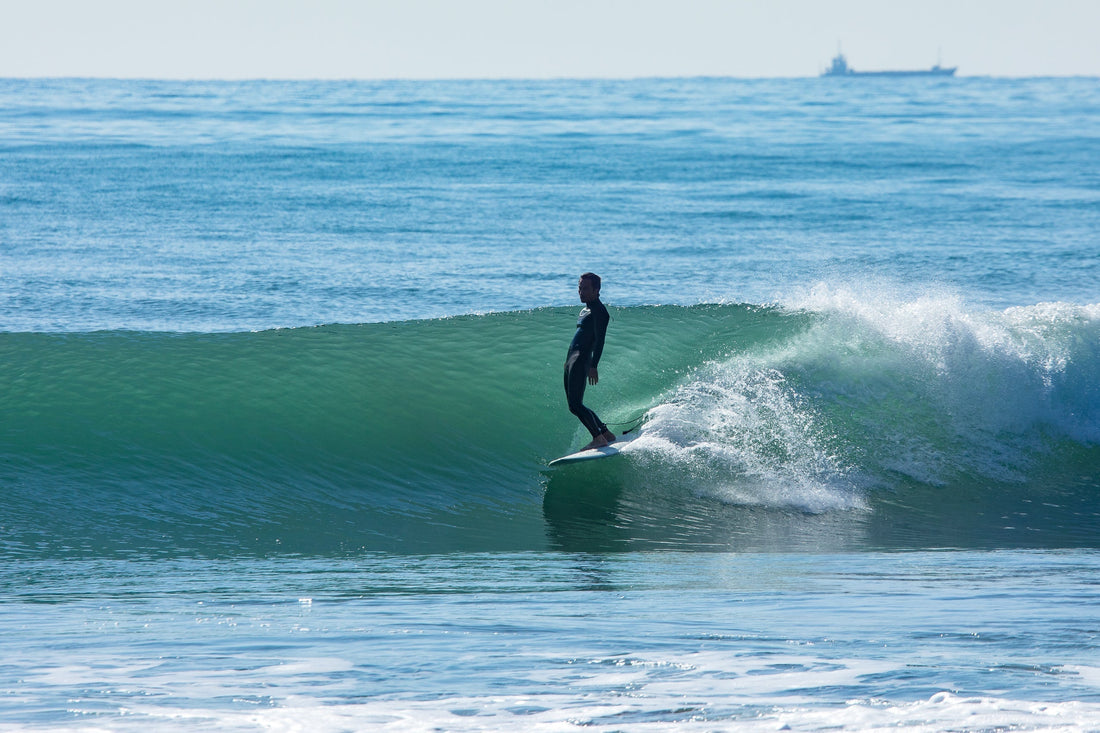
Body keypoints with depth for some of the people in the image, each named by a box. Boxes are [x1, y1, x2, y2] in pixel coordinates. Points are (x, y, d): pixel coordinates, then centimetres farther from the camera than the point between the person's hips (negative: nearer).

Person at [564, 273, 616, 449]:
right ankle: (606, 434, 14)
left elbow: (599, 340, -17)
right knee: (574, 406, 9)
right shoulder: (585, 311, 22)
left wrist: (594, 366, -26)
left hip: (581, 360, -10)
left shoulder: (598, 311, -8)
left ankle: (598, 438, -19)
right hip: (571, 360, 10)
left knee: (575, 405, -18)